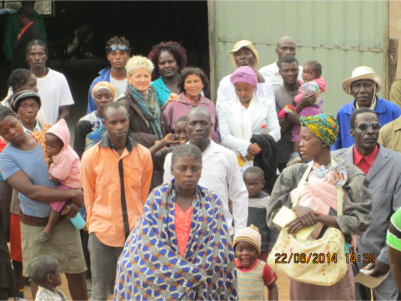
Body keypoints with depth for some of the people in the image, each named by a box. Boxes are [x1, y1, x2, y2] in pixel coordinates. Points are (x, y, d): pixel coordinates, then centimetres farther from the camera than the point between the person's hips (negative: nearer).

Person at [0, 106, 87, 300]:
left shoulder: (46, 139, -4)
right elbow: (32, 191, -21)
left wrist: (75, 203, -15)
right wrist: (72, 194, -22)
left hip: (63, 219, 2)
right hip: (35, 224, -2)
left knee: (76, 273, 7)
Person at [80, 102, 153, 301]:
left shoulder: (143, 154, 2)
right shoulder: (91, 156, -2)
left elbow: (144, 195, 10)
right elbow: (89, 197, 6)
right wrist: (94, 226, 7)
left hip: (136, 233, 1)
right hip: (103, 233, -1)